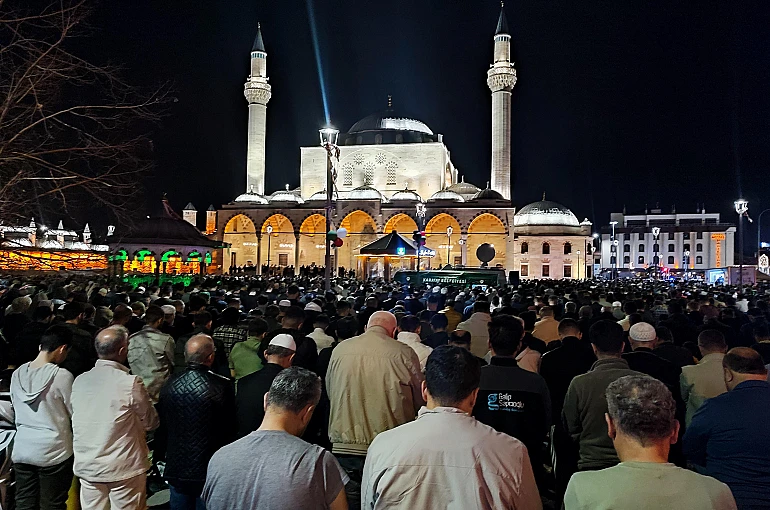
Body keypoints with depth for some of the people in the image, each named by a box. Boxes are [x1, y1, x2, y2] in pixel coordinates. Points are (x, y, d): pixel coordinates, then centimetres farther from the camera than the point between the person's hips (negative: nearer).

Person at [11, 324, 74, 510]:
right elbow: (76, 413, -9)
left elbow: (16, 409, 11)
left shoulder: (17, 374, 0)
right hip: (53, 451, -5)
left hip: (22, 450, 5)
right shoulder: (62, 375, -17)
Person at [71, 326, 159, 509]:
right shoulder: (131, 383, -19)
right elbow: (150, 423, -8)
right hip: (124, 467, -5)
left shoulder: (79, 381, -2)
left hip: (87, 466, 5)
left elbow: (76, 418, 9)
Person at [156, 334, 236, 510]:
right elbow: (230, 428, -10)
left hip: (176, 469, 4)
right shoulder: (223, 386, -18)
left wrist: (160, 456, 19)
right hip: (209, 469, -3)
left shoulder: (170, 385, -6)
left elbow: (160, 425, 4)